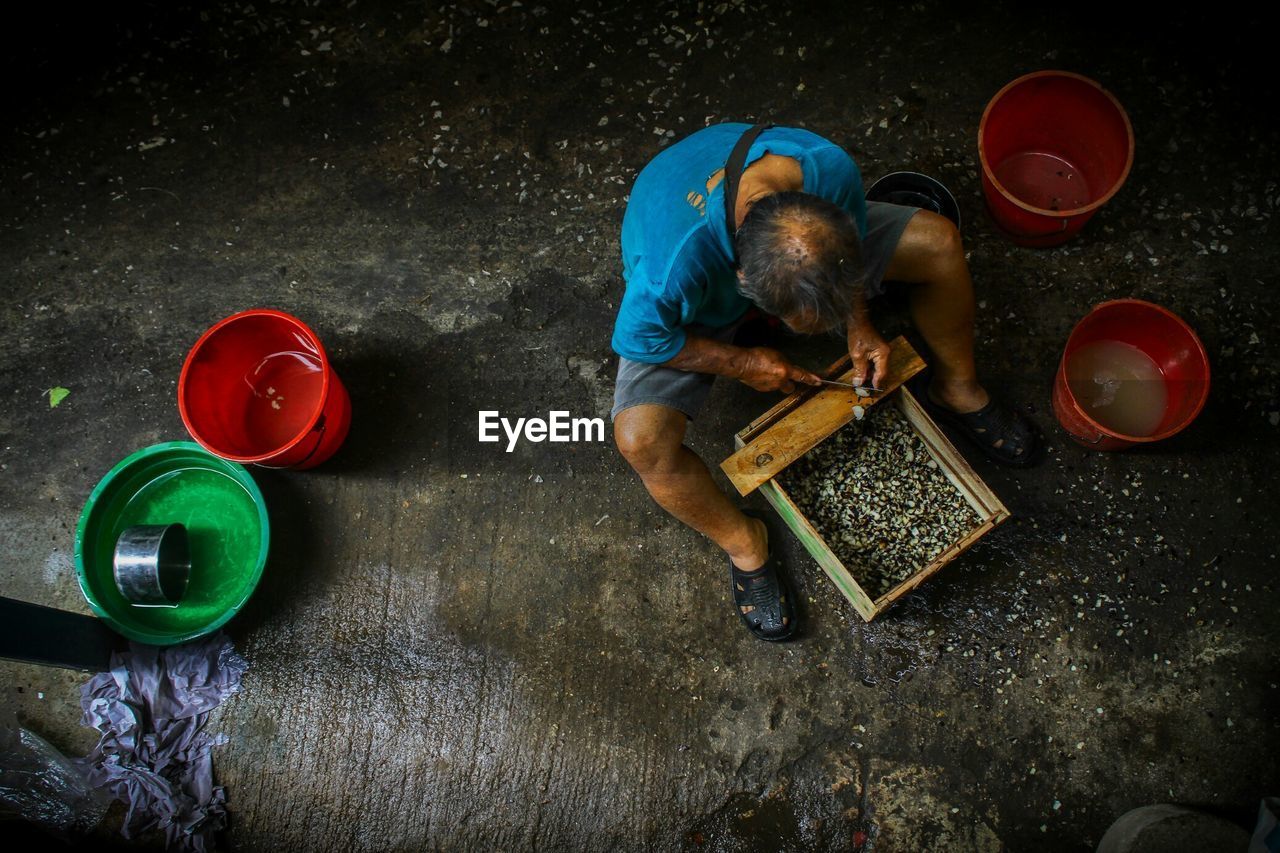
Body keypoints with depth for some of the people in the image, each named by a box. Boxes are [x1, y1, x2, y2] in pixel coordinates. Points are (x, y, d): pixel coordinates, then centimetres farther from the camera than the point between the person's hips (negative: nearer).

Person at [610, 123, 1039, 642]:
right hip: (695, 312, -3)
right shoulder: (673, 266, -46)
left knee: (938, 240, -12)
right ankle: (743, 541, 0)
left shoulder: (830, 168, -33)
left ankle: (956, 390, 14)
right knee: (642, 439, -29)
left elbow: (853, 233, -8)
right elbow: (637, 340, -25)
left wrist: (858, 326, -16)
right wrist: (743, 364, -21)